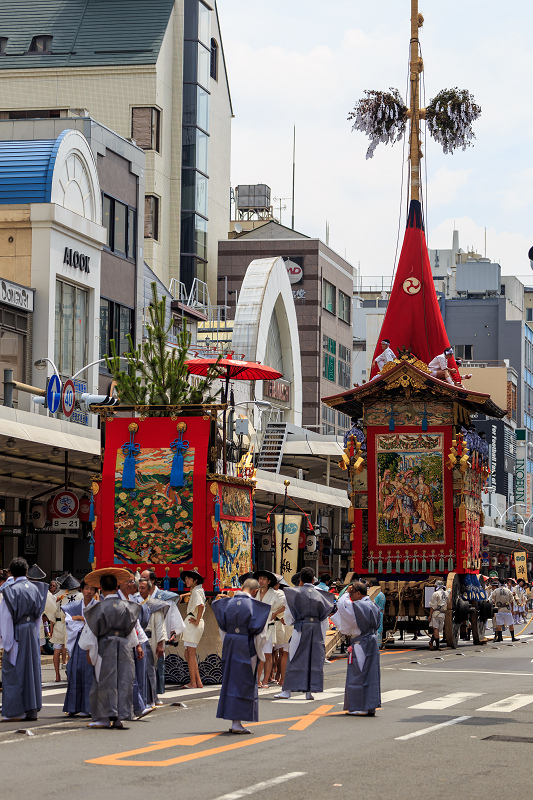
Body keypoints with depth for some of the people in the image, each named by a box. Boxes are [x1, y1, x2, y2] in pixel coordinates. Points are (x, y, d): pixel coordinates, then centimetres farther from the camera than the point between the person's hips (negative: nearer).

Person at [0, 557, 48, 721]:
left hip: (17, 632, -6)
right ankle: (32, 709, 13)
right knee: (31, 668, 10)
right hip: (32, 631, 6)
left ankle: (14, 711, -3)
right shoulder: (35, 588, 5)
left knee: (13, 670, -1)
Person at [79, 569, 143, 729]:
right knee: (123, 681, 5)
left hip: (105, 647, -3)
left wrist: (89, 650, 11)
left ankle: (105, 717, 2)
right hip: (124, 646, 3)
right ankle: (119, 717, 5)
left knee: (105, 682, 2)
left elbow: (91, 630, -2)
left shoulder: (99, 607, -8)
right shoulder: (126, 606, 3)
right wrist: (137, 645, 29)